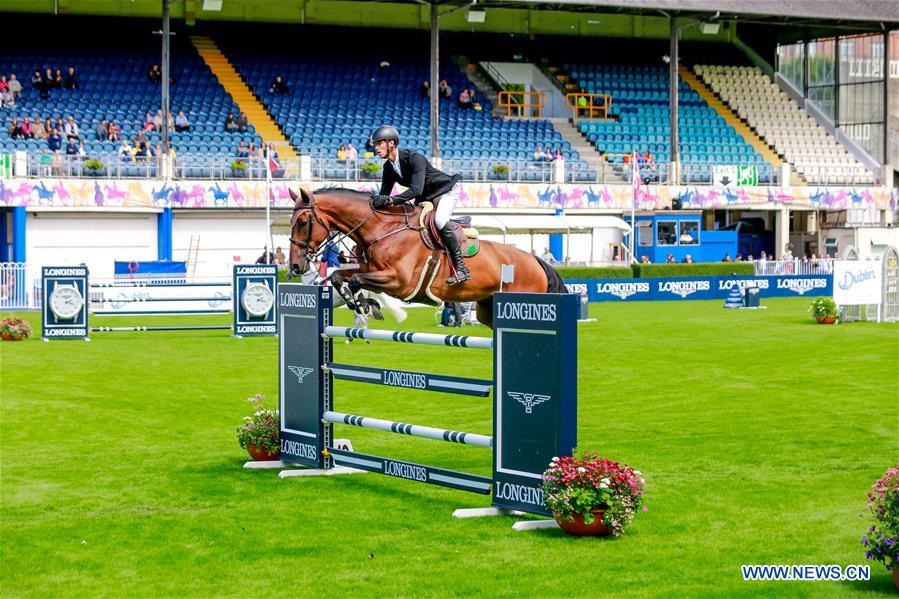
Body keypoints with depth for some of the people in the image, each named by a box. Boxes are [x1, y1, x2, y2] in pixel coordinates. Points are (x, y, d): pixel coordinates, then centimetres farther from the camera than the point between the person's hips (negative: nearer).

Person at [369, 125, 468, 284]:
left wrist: (390, 200, -52)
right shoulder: (388, 167, -7)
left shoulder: (415, 158, -32)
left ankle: (461, 268, -28)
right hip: (425, 196, 9)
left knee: (440, 221, -31)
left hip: (446, 189, -9)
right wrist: (376, 202, -25)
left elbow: (416, 189, -43)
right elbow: (384, 194, -2)